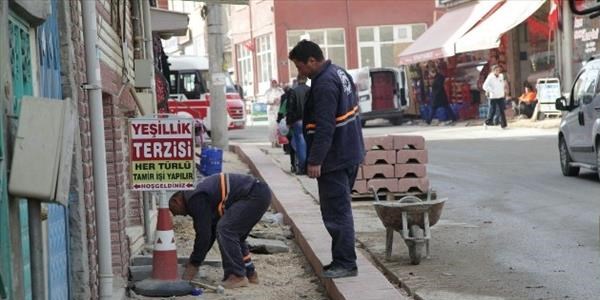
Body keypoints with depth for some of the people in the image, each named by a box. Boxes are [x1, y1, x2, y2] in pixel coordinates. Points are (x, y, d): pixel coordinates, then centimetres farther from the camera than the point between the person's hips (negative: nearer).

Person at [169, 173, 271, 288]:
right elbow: (209, 232, 26)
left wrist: (194, 264, -1)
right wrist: (194, 261, 26)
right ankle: (249, 274, 24)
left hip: (254, 195, -11)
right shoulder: (199, 193, 22)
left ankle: (237, 276, -8)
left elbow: (203, 233, -11)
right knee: (234, 235, 19)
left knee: (225, 229, -11)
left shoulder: (196, 199, -10)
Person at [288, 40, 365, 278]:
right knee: (340, 209, 16)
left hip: (334, 159, -11)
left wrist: (315, 161, -22)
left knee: (336, 211, -5)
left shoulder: (324, 84, -20)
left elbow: (324, 127, -25)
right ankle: (343, 261, 22)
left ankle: (345, 263, -1)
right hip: (350, 153, 11)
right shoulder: (340, 73, 12)